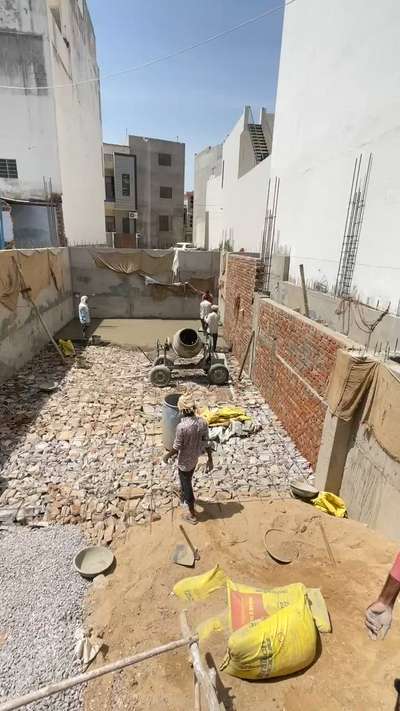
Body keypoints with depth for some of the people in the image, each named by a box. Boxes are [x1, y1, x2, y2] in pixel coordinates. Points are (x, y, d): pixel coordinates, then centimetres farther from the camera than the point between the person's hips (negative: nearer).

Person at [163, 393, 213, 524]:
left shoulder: (182, 427, -33)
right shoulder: (202, 422, -16)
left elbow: (177, 447, -21)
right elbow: (206, 443, -7)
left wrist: (167, 456, -2)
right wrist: (210, 459, 5)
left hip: (184, 461, -6)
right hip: (195, 459, 6)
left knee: (186, 485, 15)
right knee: (186, 480, 31)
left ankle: (191, 514, 32)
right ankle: (185, 499, 56)